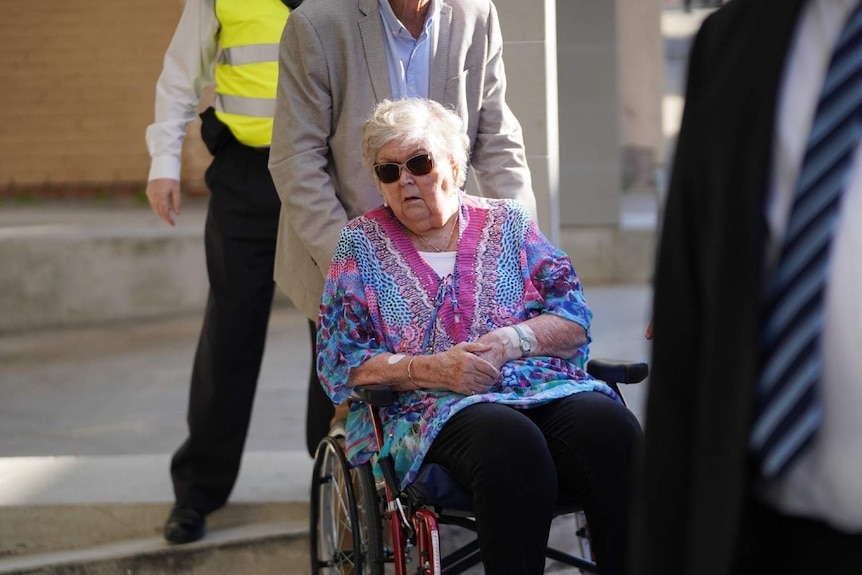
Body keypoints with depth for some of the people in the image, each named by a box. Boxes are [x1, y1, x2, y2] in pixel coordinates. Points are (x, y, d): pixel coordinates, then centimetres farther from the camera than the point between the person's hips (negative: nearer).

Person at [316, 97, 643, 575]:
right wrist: (431, 369, -10)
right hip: (436, 410, -2)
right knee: (511, 443, -38)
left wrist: (512, 340, -9)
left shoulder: (507, 223, 18)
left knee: (611, 429, -31)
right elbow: (340, 362, 5)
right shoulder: (361, 244, 14)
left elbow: (574, 319, 11)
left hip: (546, 386, 2)